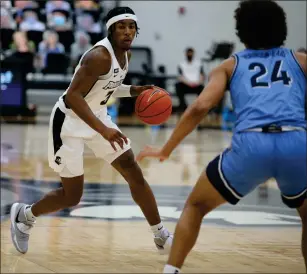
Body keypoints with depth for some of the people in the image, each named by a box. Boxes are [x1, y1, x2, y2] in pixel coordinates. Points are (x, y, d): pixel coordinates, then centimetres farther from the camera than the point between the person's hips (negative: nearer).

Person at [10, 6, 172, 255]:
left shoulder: (126, 54, 1)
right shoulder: (99, 56, -27)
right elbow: (73, 96, -32)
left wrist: (134, 91, 1)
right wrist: (103, 130, -38)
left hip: (98, 116, 8)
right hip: (69, 122, -8)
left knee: (135, 174, 2)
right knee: (72, 196, 0)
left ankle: (161, 237, 11)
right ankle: (24, 215, 27)